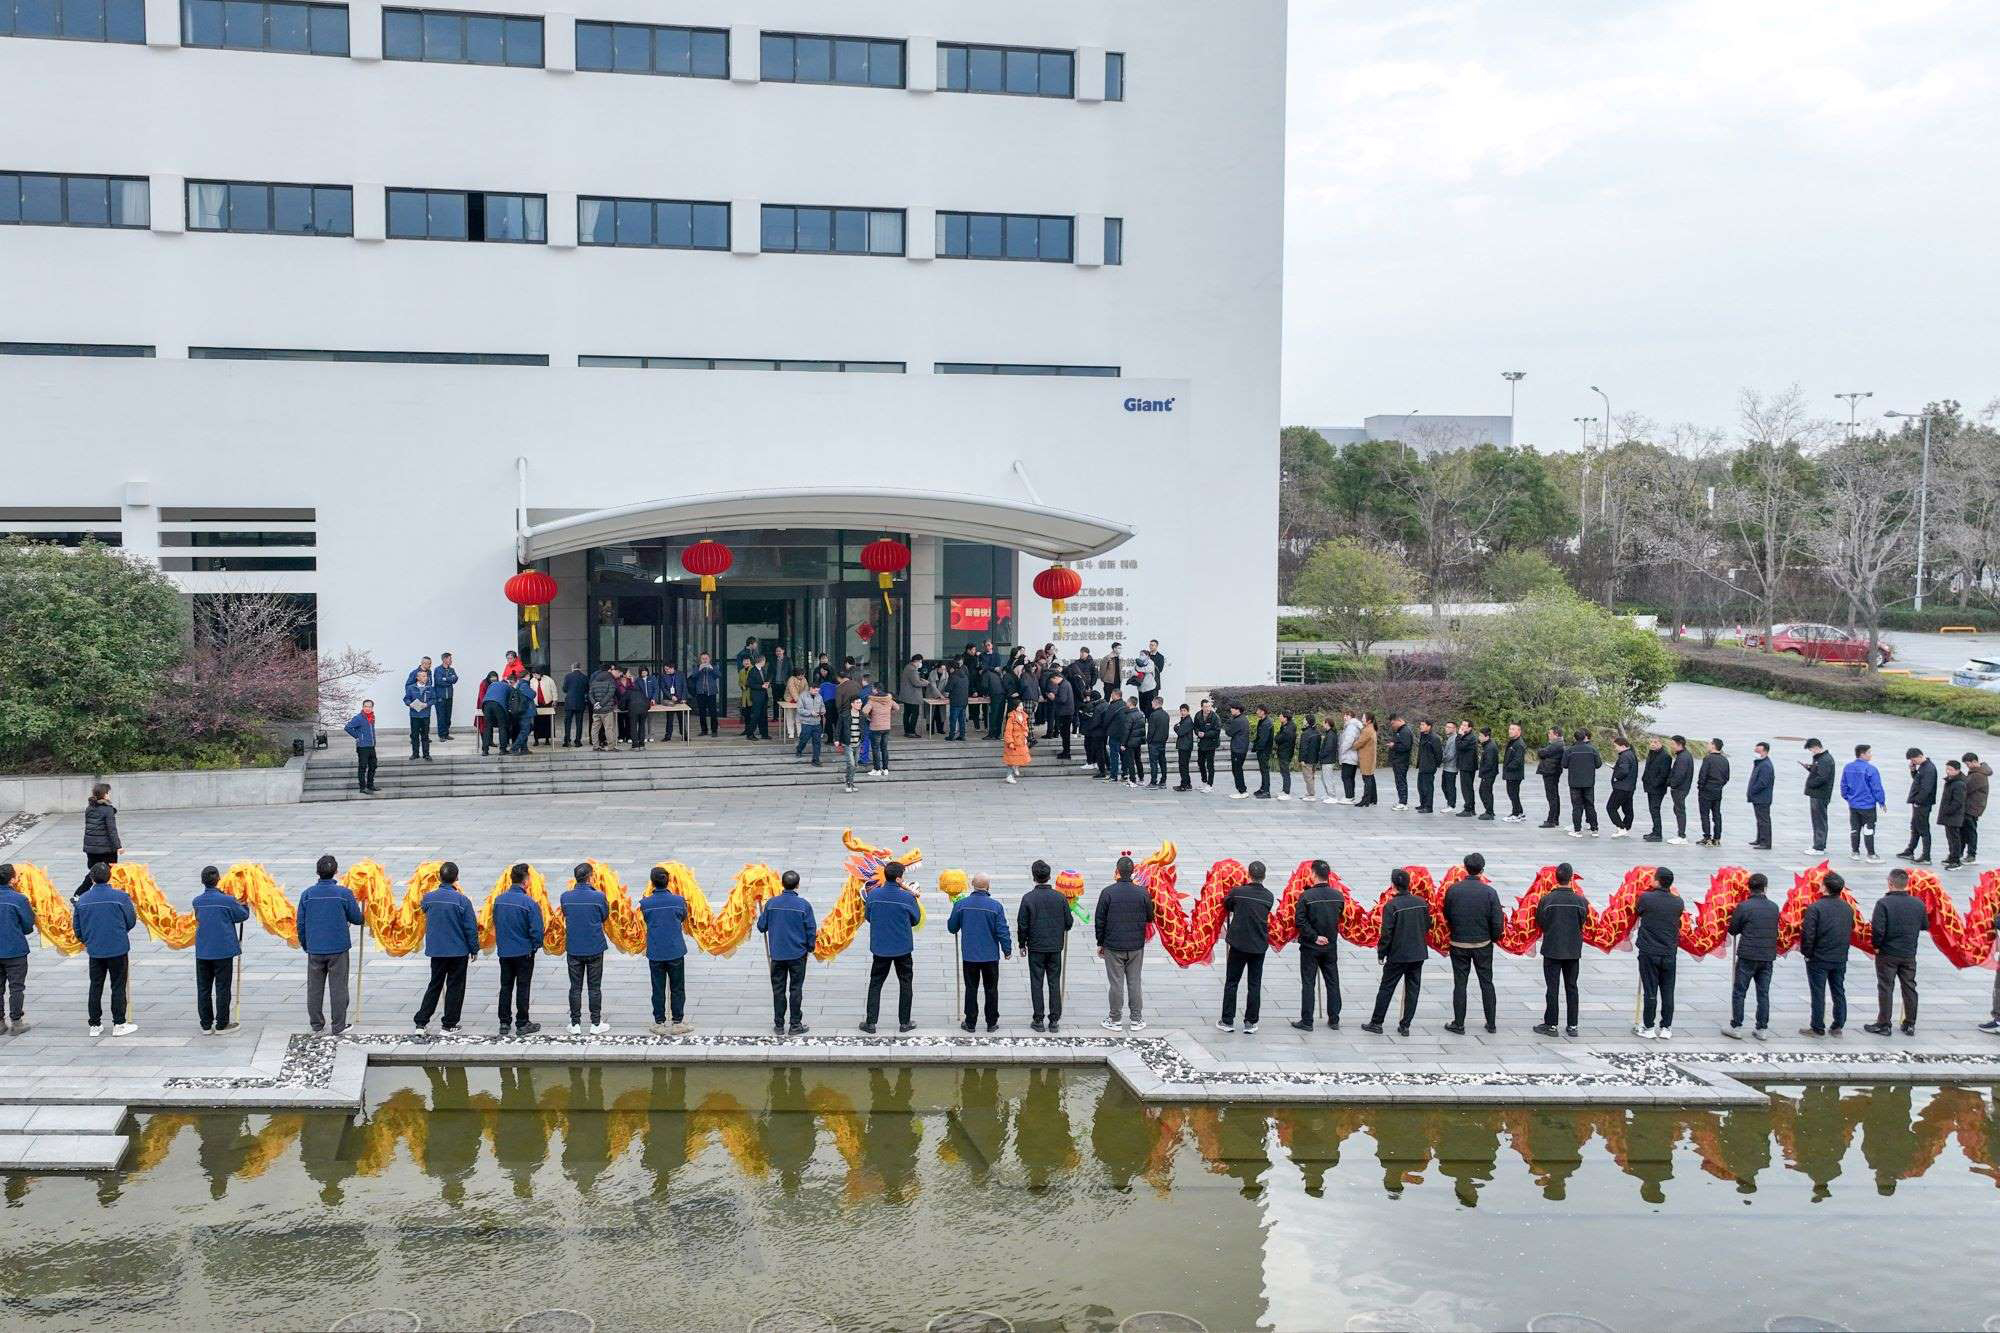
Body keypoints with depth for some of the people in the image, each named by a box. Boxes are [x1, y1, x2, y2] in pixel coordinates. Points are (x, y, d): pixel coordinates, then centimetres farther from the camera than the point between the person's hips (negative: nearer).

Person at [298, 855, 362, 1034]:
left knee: (314, 988, 12)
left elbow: (301, 923, 3)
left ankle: (316, 1024, 18)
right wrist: (357, 904, 19)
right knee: (338, 988, 4)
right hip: (338, 948, -2)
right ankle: (339, 1026, 6)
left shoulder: (307, 893, -2)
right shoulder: (344, 893, -9)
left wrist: (304, 945, 16)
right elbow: (357, 919, -2)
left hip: (314, 949, 2)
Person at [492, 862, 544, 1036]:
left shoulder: (499, 900, -2)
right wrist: (536, 946, 3)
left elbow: (495, 923, 10)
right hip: (524, 952, -4)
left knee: (505, 987, 13)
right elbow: (537, 929, -15)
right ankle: (522, 1024, 9)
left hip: (504, 952, 5)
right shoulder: (529, 903, -18)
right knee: (523, 988, 5)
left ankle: (504, 1024, 16)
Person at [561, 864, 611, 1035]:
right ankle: (596, 1024, 11)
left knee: (575, 987, 9)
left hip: (573, 949, 2)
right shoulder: (598, 896, -14)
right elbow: (605, 917, 1)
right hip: (595, 949, -2)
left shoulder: (566, 897, -6)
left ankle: (575, 1025, 12)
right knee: (595, 987, 7)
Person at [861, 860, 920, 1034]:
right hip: (903, 948, -1)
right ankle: (904, 1022, 15)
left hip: (880, 948, 1)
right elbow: (915, 919, -2)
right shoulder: (908, 897, -15)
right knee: (905, 984, 13)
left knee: (875, 984, 12)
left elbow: (867, 917, 4)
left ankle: (870, 1022, 9)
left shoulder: (873, 895, -9)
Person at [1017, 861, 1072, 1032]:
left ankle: (1039, 1021, 6)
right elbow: (1069, 922, 2)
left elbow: (1022, 925, -6)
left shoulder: (1028, 898, -9)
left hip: (1036, 947, -2)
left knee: (1037, 984, 4)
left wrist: (1022, 944, 7)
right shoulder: (1060, 897, -3)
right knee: (1054, 983, 7)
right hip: (1055, 947, 2)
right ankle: (1054, 1021, 8)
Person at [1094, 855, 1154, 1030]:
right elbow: (1150, 918, 6)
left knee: (1116, 983, 3)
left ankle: (1116, 1020, 9)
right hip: (1136, 946, 2)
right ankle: (1137, 1019, 14)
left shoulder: (1108, 892, -9)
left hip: (1113, 946, -2)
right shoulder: (1142, 893, -4)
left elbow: (1099, 920, -4)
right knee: (1134, 982, 10)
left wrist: (1100, 943, 5)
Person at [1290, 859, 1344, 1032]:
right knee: (1333, 983, 12)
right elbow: (1339, 918, 8)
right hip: (1331, 946, 4)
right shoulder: (1339, 896, -2)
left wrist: (1314, 937, -13)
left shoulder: (1306, 896, -15)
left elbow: (1299, 920, -18)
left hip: (1310, 946, -3)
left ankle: (1306, 1021, 4)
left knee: (1308, 984, 3)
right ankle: (1334, 1020, 16)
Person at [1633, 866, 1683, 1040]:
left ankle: (1648, 1028, 6)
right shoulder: (1678, 902, -1)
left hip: (1649, 953, -3)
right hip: (1669, 954, 3)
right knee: (1667, 992, 8)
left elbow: (1638, 911, 6)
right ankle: (1666, 1028, 12)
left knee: (1650, 992, 1)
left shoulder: (1646, 898, -11)